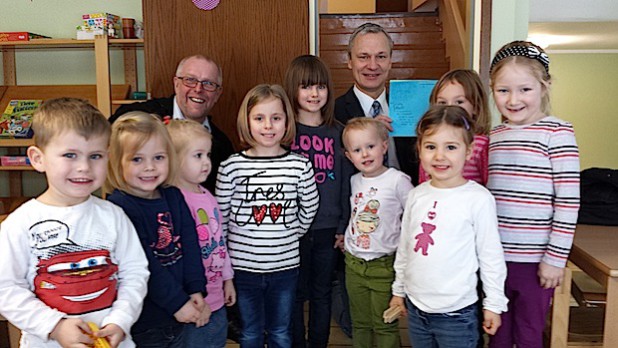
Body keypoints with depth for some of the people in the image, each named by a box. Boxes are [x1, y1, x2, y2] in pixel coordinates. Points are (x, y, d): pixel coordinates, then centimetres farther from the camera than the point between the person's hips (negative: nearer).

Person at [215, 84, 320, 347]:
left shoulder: (300, 165, -6)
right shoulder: (231, 166, -9)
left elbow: (309, 209, 6)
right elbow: (219, 217, -2)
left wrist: (289, 236, 9)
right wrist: (223, 256, 2)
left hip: (286, 265, 1)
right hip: (243, 265, -1)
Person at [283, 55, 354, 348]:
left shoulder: (337, 132, 4)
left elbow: (346, 181, 6)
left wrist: (343, 226, 3)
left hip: (327, 229, 2)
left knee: (322, 294, 15)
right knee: (295, 294, 10)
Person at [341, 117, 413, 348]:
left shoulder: (397, 180, -13)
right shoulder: (355, 181, 5)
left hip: (384, 265, -5)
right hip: (353, 262, 6)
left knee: (385, 325, 6)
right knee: (360, 323, 17)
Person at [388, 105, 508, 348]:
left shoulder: (478, 198, -13)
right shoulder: (417, 195, 1)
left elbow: (491, 256, -7)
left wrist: (494, 304, -3)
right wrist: (399, 289, 15)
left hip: (456, 314, -4)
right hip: (415, 307, 5)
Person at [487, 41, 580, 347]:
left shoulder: (557, 132, -9)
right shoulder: (493, 136, 7)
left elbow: (568, 200, -12)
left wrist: (556, 257, -13)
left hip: (535, 260, -5)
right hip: (495, 256, 5)